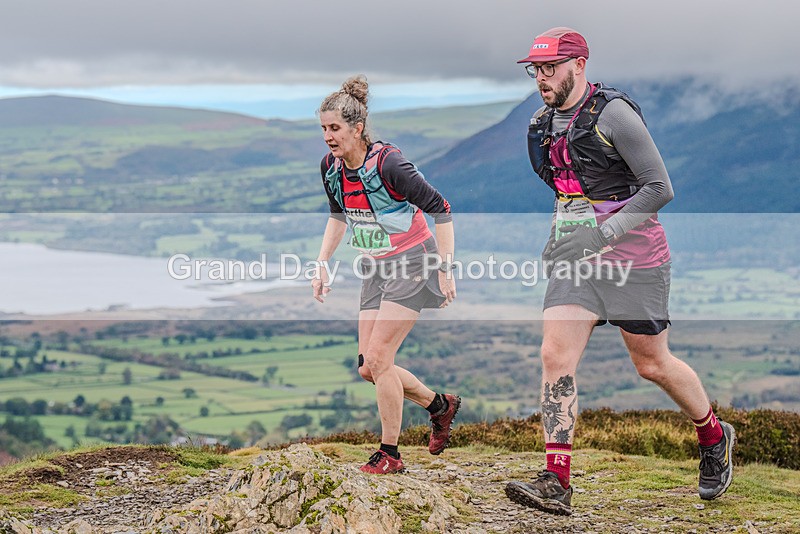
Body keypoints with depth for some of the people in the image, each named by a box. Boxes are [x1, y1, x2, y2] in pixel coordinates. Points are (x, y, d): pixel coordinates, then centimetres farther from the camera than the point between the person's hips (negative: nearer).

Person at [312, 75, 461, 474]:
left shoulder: (388, 164, -23)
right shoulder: (331, 167, -2)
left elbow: (440, 209, -18)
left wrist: (445, 270, -18)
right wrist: (322, 264, 10)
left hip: (412, 263, -8)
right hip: (375, 269, 8)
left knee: (377, 358, -13)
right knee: (368, 368, 4)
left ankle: (389, 454, 2)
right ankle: (439, 405, 27)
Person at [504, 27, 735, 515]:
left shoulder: (613, 113, -13)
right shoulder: (543, 126, 10)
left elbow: (659, 188, -15)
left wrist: (603, 234, -22)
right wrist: (563, 235, 15)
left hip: (632, 255, -6)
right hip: (575, 258, 6)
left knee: (653, 364, 7)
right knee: (556, 355, -11)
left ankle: (715, 438, 34)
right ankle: (556, 482, -13)